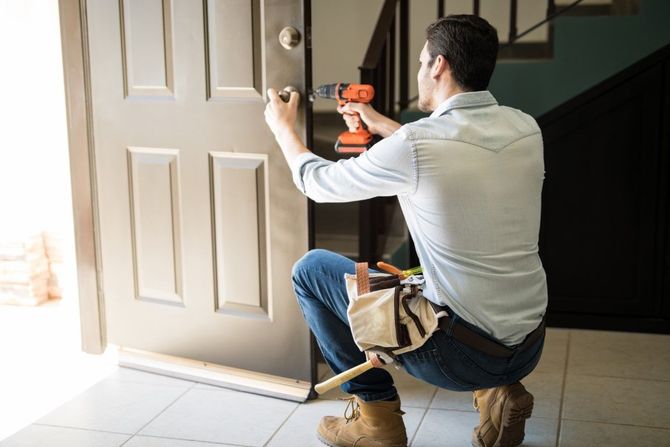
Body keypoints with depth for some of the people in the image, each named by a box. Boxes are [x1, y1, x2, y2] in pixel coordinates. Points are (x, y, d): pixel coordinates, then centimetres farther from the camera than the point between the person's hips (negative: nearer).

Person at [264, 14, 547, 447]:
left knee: (311, 269, 8)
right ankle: (499, 391, 18)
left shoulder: (412, 145, -19)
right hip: (531, 348, 7)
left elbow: (318, 181, -1)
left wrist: (283, 127, 18)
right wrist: (380, 124, 29)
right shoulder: (526, 128, -1)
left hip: (461, 356, -6)